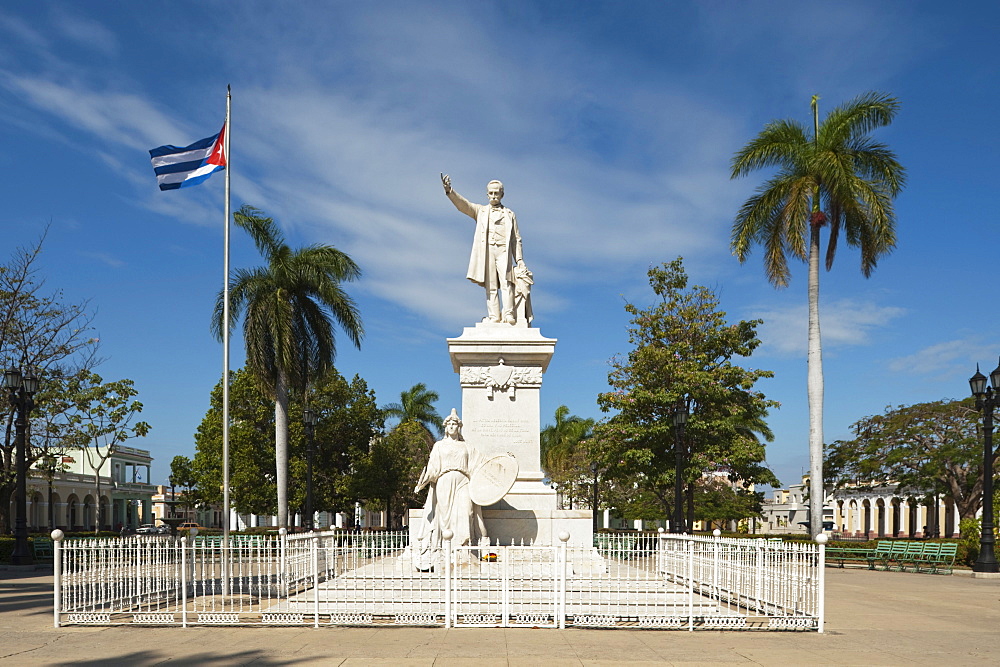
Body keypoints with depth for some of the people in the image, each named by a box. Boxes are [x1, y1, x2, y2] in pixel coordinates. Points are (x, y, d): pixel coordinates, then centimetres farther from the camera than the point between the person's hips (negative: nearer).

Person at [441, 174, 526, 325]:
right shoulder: (480, 211, 19)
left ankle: (509, 315, -22)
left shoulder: (510, 214, 20)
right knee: (490, 286, -6)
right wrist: (449, 191, -16)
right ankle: (494, 316, -10)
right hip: (487, 250, 1)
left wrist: (519, 259, 4)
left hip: (504, 251, -1)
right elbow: (463, 204, 2)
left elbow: (516, 238, 15)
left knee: (506, 282, -15)